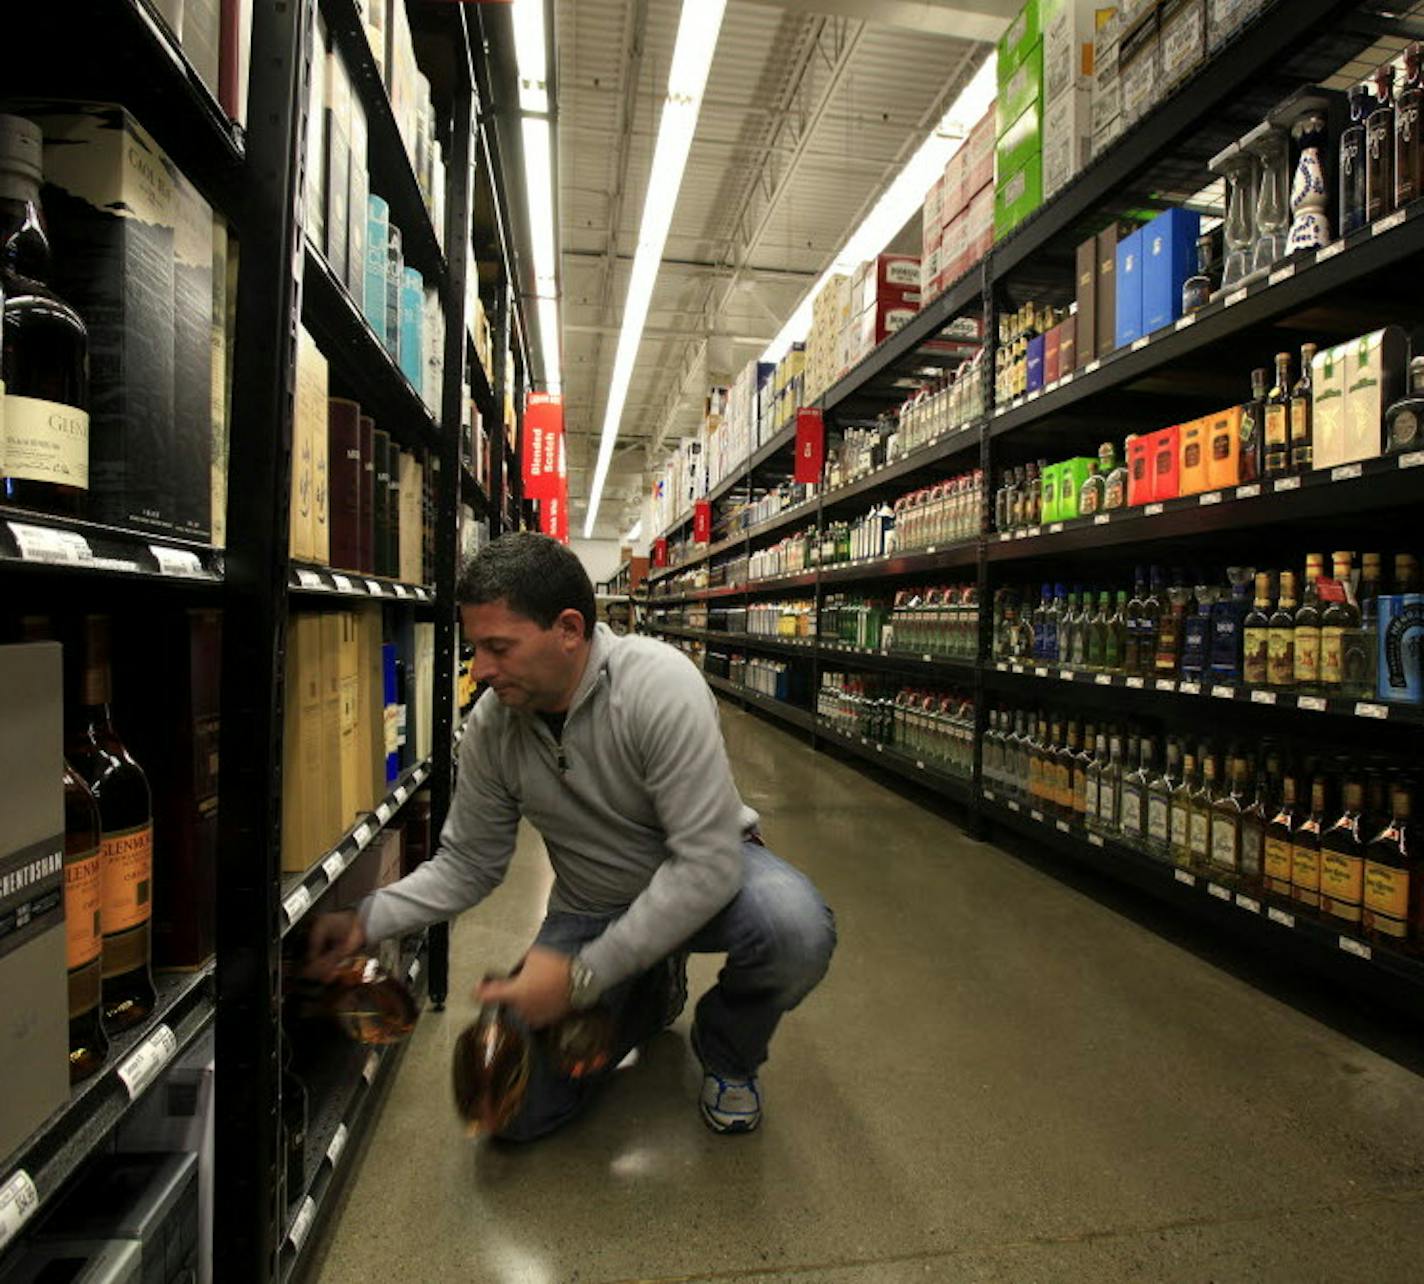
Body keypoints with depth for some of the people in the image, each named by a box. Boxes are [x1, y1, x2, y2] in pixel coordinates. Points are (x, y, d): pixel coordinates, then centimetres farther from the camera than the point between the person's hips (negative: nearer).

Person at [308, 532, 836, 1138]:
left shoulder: (660, 683, -30)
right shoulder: (491, 725, -12)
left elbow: (707, 862, -31)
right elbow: (467, 864, 1)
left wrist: (581, 974, -30)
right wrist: (367, 921, -14)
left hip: (706, 874, -3)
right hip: (591, 906, 4)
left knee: (797, 929, -36)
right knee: (517, 1109, -7)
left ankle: (727, 1053, 0)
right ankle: (653, 991, 21)